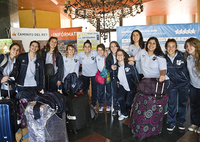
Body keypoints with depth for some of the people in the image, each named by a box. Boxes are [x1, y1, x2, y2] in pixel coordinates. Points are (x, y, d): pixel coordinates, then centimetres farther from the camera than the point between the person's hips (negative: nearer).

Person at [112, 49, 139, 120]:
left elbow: (136, 76, -11)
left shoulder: (130, 65, -17)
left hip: (131, 87, -3)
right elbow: (115, 77, 12)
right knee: (120, 99, -20)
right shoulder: (116, 66, -2)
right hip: (122, 86, 4)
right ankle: (124, 114, 9)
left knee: (128, 102, -15)